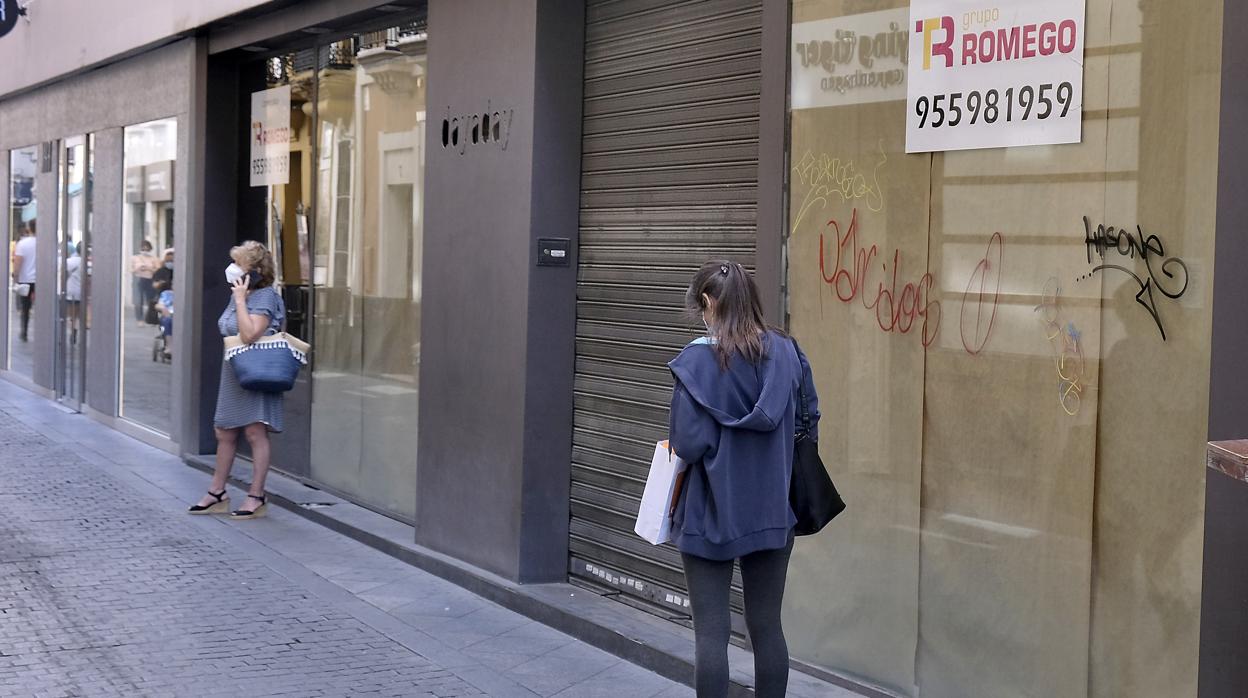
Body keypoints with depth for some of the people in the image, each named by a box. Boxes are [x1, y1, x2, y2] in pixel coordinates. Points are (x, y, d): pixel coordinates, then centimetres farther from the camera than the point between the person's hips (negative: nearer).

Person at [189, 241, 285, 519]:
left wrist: (240, 300, -21)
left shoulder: (265, 297, -14)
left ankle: (256, 497, 0)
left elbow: (249, 334, -27)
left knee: (255, 433, -6)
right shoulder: (239, 295, 13)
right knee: (225, 434, 12)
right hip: (232, 373, 9)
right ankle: (217, 494, 22)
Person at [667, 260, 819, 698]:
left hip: (712, 513, -4)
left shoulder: (699, 359, -14)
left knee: (711, 632, 3)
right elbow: (808, 424, 6)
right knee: (766, 626, 13)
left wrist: (679, 446, 4)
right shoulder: (787, 353, 0)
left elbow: (688, 443, -18)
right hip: (772, 510, 4)